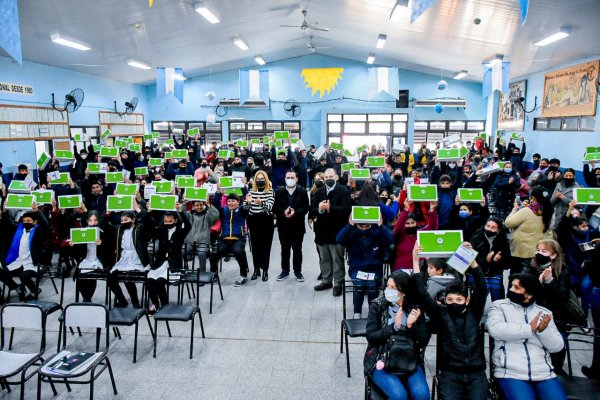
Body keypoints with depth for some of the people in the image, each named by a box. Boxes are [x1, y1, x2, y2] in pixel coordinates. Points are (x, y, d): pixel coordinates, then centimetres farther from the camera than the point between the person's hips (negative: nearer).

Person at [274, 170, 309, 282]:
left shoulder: (302, 192, -2)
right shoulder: (279, 192, 3)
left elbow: (306, 208, -5)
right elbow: (275, 208, 0)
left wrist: (295, 212, -20)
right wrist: (283, 212, -18)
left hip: (298, 226, -1)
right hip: (283, 225, 2)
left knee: (297, 249, 6)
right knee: (285, 249, 10)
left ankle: (297, 271, 19)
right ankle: (285, 270, 22)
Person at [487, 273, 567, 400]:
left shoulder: (544, 312, 13)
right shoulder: (499, 305, 3)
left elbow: (557, 346, 7)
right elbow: (494, 329, -16)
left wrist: (544, 330, -13)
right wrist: (530, 329, -15)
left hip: (544, 374, 3)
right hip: (511, 373, -3)